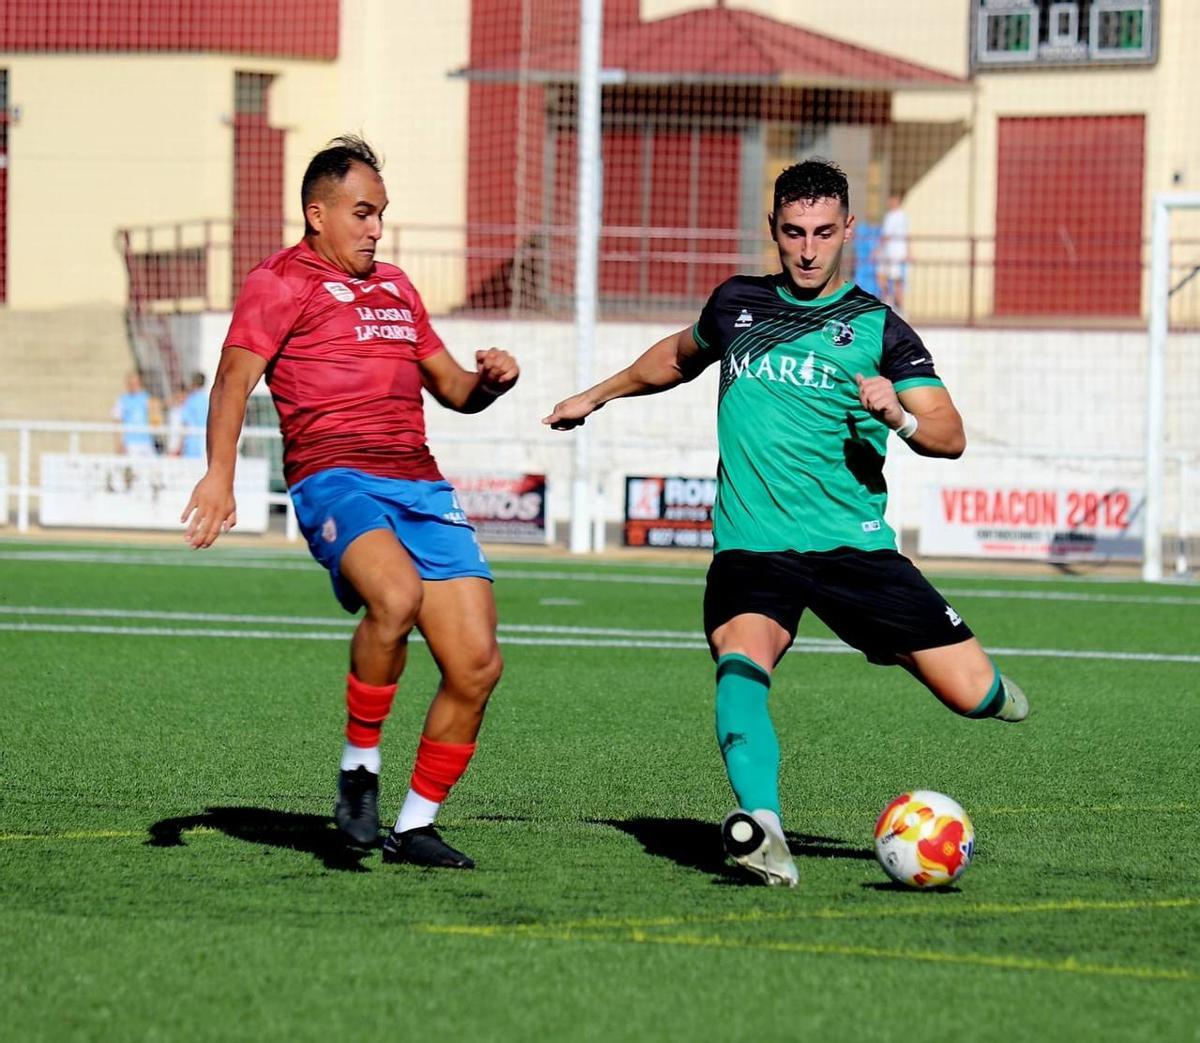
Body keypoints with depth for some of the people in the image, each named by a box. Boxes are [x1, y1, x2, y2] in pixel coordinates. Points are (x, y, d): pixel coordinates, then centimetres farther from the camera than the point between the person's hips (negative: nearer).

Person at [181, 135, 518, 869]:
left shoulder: (394, 287, 27)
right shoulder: (284, 282, 5)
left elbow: (451, 387, 35)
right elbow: (237, 375, -9)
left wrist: (490, 380, 10)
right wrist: (220, 472, -25)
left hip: (422, 488, 7)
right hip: (337, 480, -7)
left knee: (477, 664, -4)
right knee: (397, 594, -36)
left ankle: (416, 825, 11)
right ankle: (360, 765, -16)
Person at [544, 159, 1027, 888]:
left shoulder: (877, 327, 3)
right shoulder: (737, 305, 11)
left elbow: (951, 436, -3)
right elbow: (679, 356, 34)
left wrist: (899, 416, -23)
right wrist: (597, 395, 40)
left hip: (853, 544, -1)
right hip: (751, 546, 1)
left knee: (973, 694, -5)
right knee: (741, 663, -32)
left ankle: (983, 686, 32)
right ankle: (761, 822, -47)